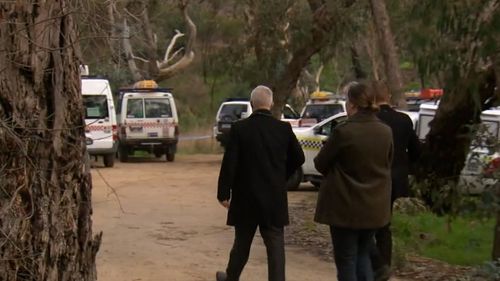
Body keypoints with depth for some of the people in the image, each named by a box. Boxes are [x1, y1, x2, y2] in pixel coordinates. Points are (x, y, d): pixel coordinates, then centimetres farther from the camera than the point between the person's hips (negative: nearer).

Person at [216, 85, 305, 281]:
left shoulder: (239, 128, -10)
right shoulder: (283, 129, -4)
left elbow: (229, 163, -11)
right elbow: (298, 158, 4)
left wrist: (224, 193, -4)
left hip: (246, 196, 0)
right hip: (275, 198, 1)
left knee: (242, 242, 15)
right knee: (275, 243, 3)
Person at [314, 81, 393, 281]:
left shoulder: (343, 132, -18)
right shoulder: (385, 132, -2)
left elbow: (320, 164, -7)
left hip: (346, 207, -5)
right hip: (374, 206, 5)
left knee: (346, 259, 5)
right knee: (362, 254, 20)